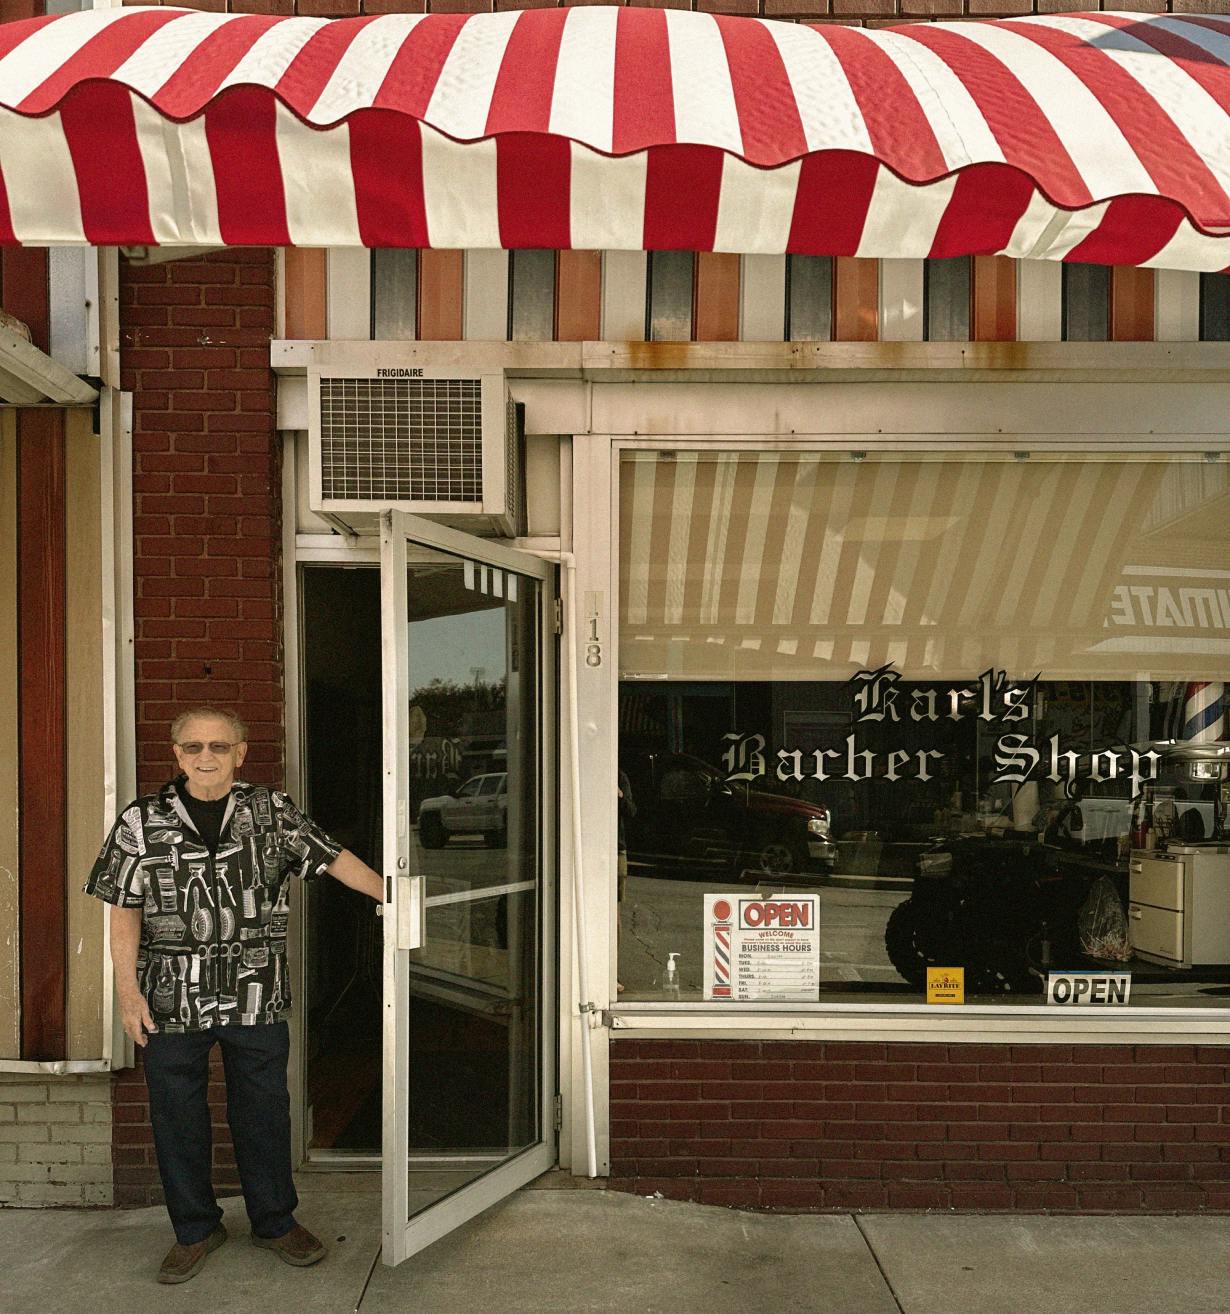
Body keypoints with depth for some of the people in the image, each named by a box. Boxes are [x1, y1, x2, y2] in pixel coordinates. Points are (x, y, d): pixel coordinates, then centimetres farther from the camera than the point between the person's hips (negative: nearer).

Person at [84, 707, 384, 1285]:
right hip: (172, 999, 0)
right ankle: (195, 1228, 31)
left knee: (264, 1111, 11)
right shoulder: (141, 821, -1)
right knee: (177, 1117, 11)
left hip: (256, 997, 0)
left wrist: (392, 896, -2)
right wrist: (128, 990, -5)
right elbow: (125, 910, 0)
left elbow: (332, 858, 3)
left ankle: (274, 1221, 30)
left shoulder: (272, 811, 0)